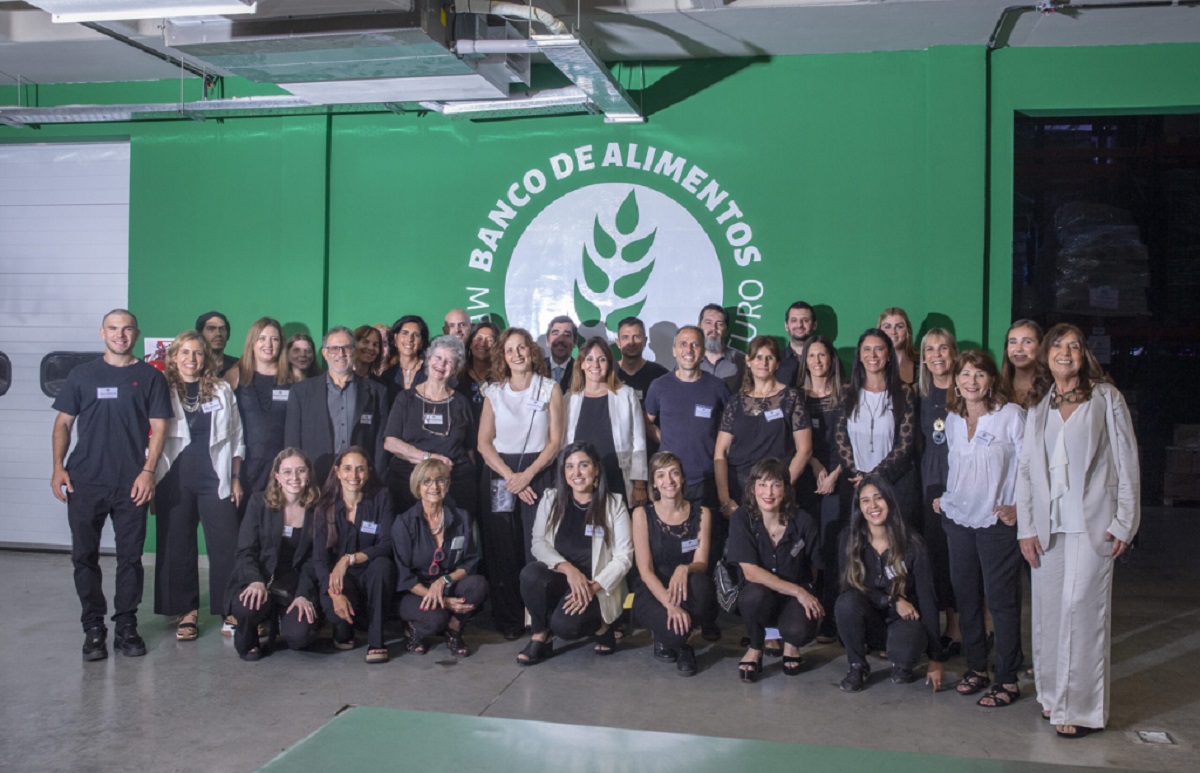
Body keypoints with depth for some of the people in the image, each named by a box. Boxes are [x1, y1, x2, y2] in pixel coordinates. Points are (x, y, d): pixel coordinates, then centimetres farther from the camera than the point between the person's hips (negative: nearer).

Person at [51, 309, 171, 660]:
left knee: (130, 556, 4)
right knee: (84, 556, 3)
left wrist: (147, 471, -8)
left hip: (131, 483, -1)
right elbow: (63, 423, 10)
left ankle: (126, 627, 14)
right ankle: (93, 628, 13)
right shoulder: (82, 375, 10)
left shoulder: (150, 377, 6)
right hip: (85, 482, 1)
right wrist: (58, 467, -1)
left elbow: (158, 427, 2)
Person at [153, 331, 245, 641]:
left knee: (226, 546, -3)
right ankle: (187, 612, 17)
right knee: (176, 547, 5)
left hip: (215, 479, 0)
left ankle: (230, 611, 8)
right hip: (174, 481, 0)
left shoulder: (222, 390, 8)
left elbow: (236, 437, 11)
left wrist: (236, 478, 6)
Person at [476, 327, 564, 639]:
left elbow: (555, 440, 0)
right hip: (500, 473, 2)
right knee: (503, 548, -2)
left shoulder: (550, 388, 6)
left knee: (536, 546, -8)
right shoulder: (493, 392, 10)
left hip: (538, 471, -1)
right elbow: (484, 443, 3)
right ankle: (509, 619, 5)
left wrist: (528, 474, -11)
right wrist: (509, 476, -9)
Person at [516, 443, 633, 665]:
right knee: (531, 573, -31)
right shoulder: (551, 499, 3)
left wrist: (593, 586, -21)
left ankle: (601, 627, 4)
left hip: (597, 586, -3)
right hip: (560, 577, 3)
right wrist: (568, 569, -22)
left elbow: (623, 557, -8)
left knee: (564, 624, -30)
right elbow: (539, 543, -5)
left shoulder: (614, 505, -4)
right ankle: (540, 637, -9)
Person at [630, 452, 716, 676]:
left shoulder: (701, 514, 0)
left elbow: (701, 564, -8)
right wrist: (670, 605, -27)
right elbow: (645, 570, -12)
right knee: (675, 631, -33)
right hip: (653, 593, -2)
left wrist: (684, 569, -34)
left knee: (698, 580, -34)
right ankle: (663, 636, 7)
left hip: (690, 594, 2)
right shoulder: (642, 514, -6)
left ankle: (685, 644, -7)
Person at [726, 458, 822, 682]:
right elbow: (750, 572, -18)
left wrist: (811, 600, -8)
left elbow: (811, 566, 6)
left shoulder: (802, 521, -9)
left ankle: (791, 644, 10)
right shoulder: (741, 519, -12)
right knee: (755, 594, -37)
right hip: (759, 599, -1)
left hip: (796, 598, 1)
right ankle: (755, 650, -4)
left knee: (800, 630, -32)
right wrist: (797, 591, -22)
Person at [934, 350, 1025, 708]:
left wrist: (1019, 507, -14)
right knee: (965, 596, 10)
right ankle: (976, 667, 23)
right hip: (958, 518, 6)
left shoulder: (1011, 415, -8)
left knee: (1001, 599, -2)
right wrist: (944, 497, 12)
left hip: (997, 521, -6)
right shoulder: (953, 419, 10)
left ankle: (1007, 679, 6)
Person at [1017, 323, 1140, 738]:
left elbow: (1126, 462, 0)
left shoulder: (1106, 398, 2)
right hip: (1048, 524, 4)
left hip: (1091, 523, -4)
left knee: (1082, 608, -6)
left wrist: (1123, 522, -5)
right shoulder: (1038, 407, 13)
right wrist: (1026, 527, 4)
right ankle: (1053, 694, 19)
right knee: (1048, 609, 6)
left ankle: (1081, 707, 3)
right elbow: (1025, 469, 11)